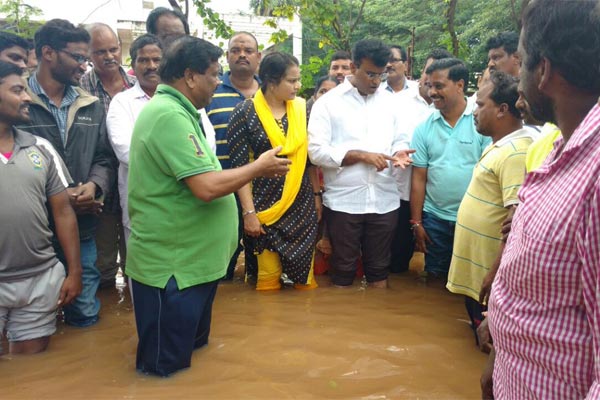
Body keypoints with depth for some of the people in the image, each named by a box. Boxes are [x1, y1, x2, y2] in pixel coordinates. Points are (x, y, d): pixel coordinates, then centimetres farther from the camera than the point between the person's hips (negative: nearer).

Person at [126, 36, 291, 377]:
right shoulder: (170, 115, -22)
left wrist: (256, 170, 11)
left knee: (191, 353, 27)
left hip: (189, 258, 11)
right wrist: (259, 167, -14)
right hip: (174, 264, -11)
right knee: (166, 370, 8)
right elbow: (207, 187, -29)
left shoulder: (173, 110, 13)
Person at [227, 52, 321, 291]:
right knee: (268, 278, 4)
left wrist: (317, 195, 8)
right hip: (265, 206, -3)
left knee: (305, 272, 8)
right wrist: (248, 212, -12)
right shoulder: (245, 113, -8)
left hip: (302, 204, 3)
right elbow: (239, 166, -9)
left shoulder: (302, 109, 4)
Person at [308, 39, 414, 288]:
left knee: (379, 268, 14)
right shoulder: (328, 102, -3)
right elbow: (317, 151, -11)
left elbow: (399, 140, 14)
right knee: (343, 269, 9)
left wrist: (400, 153, -9)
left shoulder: (389, 101, 11)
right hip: (343, 201, -3)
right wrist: (362, 155, -15)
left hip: (384, 200, 4)